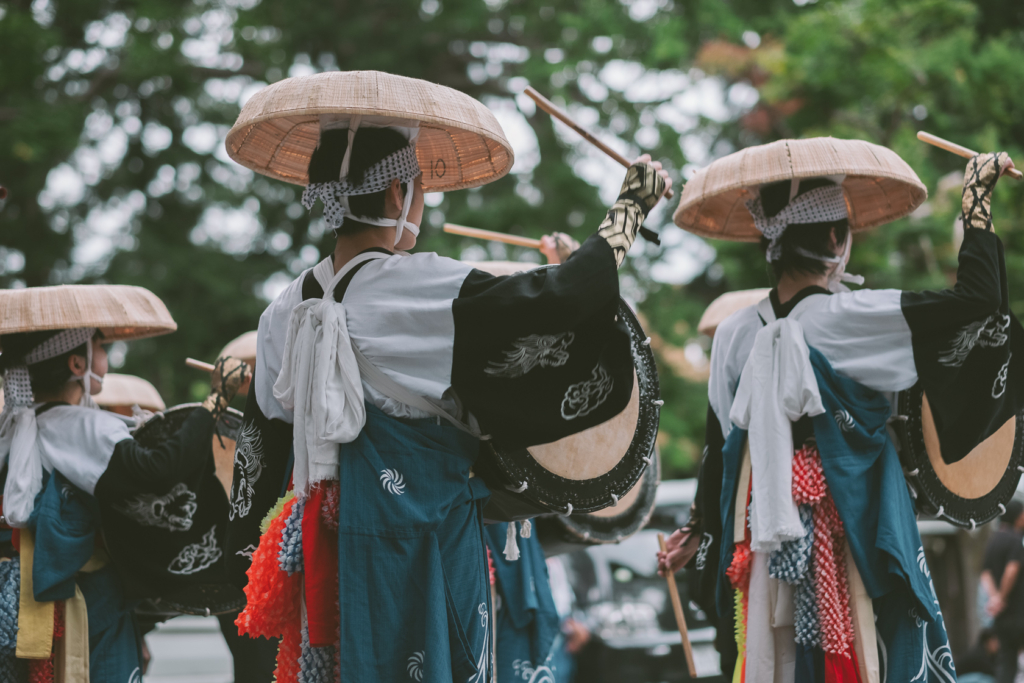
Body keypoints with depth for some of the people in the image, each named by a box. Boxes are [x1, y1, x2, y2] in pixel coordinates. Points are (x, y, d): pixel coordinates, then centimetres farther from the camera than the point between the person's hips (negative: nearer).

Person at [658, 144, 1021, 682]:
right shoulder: (854, 319, -13)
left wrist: (700, 530, 22)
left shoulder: (735, 335, 1)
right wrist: (976, 201, -2)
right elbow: (977, 299, -14)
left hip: (764, 539, 5)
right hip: (855, 529, -5)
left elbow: (719, 447, 9)